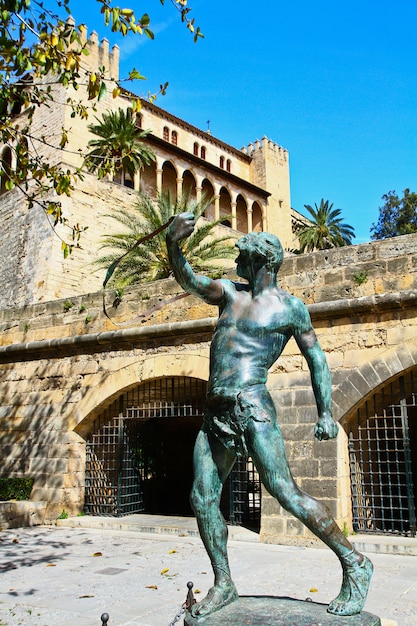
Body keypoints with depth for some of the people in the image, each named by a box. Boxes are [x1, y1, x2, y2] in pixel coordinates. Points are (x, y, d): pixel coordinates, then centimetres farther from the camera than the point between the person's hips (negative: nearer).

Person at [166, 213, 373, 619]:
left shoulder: (289, 307, 1)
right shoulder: (229, 293, 16)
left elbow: (316, 359, 5)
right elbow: (187, 280, 4)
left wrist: (325, 412, -2)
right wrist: (173, 244, -14)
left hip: (252, 406, -6)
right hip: (215, 413, 7)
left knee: (284, 490, -11)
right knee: (202, 498, 4)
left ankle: (354, 564, 4)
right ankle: (223, 585, 18)